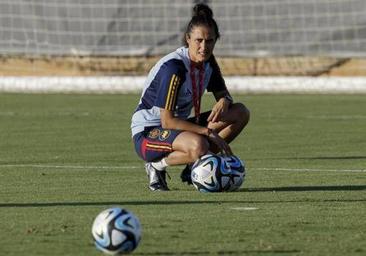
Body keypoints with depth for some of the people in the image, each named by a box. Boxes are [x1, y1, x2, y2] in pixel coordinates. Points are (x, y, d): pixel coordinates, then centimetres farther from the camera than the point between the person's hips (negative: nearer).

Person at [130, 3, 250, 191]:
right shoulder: (173, 68, -25)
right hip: (147, 133, -9)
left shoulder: (208, 62, -1)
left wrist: (224, 101, -15)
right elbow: (167, 121, -26)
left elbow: (223, 95, 12)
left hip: (178, 127, 9)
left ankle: (195, 165, 0)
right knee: (199, 145, -39)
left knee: (240, 112, -3)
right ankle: (157, 166, -10)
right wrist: (209, 132, -27)